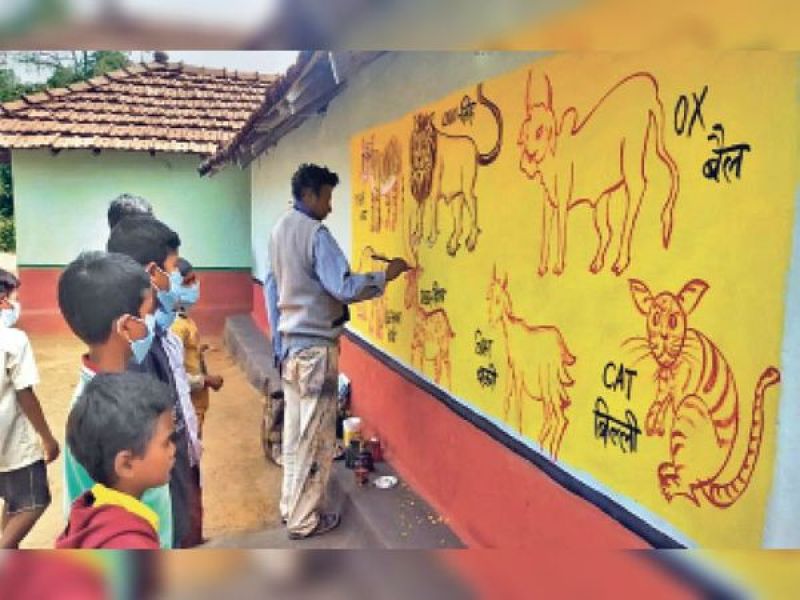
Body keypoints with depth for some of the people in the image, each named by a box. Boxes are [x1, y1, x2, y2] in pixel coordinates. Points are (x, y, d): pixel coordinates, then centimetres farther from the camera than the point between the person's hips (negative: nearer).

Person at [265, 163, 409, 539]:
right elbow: (344, 288, -24)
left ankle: (290, 507, 28)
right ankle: (304, 521, 14)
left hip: (291, 343, 9)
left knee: (295, 432, 16)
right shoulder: (316, 234, -16)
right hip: (315, 346, -9)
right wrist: (385, 276, -11)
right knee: (315, 437, 3)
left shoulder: (279, 230, 11)